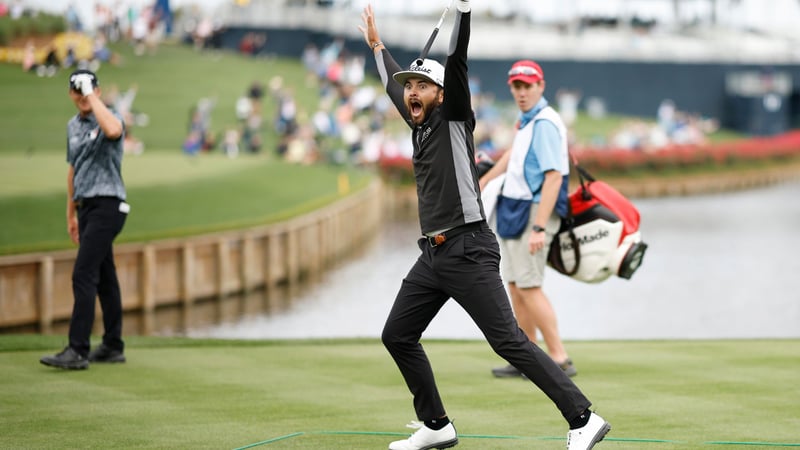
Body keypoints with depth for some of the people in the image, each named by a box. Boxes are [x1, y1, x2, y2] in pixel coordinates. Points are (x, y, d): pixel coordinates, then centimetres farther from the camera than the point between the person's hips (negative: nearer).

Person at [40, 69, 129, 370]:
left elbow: (113, 130, -37)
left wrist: (92, 94, -28)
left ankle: (78, 350, -17)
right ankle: (113, 347, 16)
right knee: (104, 277, 11)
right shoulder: (73, 126, 14)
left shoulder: (110, 117, -10)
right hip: (86, 207, 8)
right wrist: (71, 214, 25)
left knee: (84, 275, -15)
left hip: (107, 206, -8)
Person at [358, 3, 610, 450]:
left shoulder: (454, 119, -3)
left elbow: (457, 60, -15)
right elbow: (394, 86, 35)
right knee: (397, 336, 10)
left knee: (510, 342, -15)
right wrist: (377, 45, 46)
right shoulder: (420, 124, 17)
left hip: (469, 253, -9)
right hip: (433, 256, 9)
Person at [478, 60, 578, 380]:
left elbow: (553, 177, -25)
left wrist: (539, 228, -30)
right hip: (514, 209, 10)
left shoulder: (545, 123, -17)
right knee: (515, 286, 12)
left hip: (534, 211, -10)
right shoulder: (526, 121, 12)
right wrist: (484, 181, 42)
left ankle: (560, 360, -13)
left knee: (529, 287, -13)